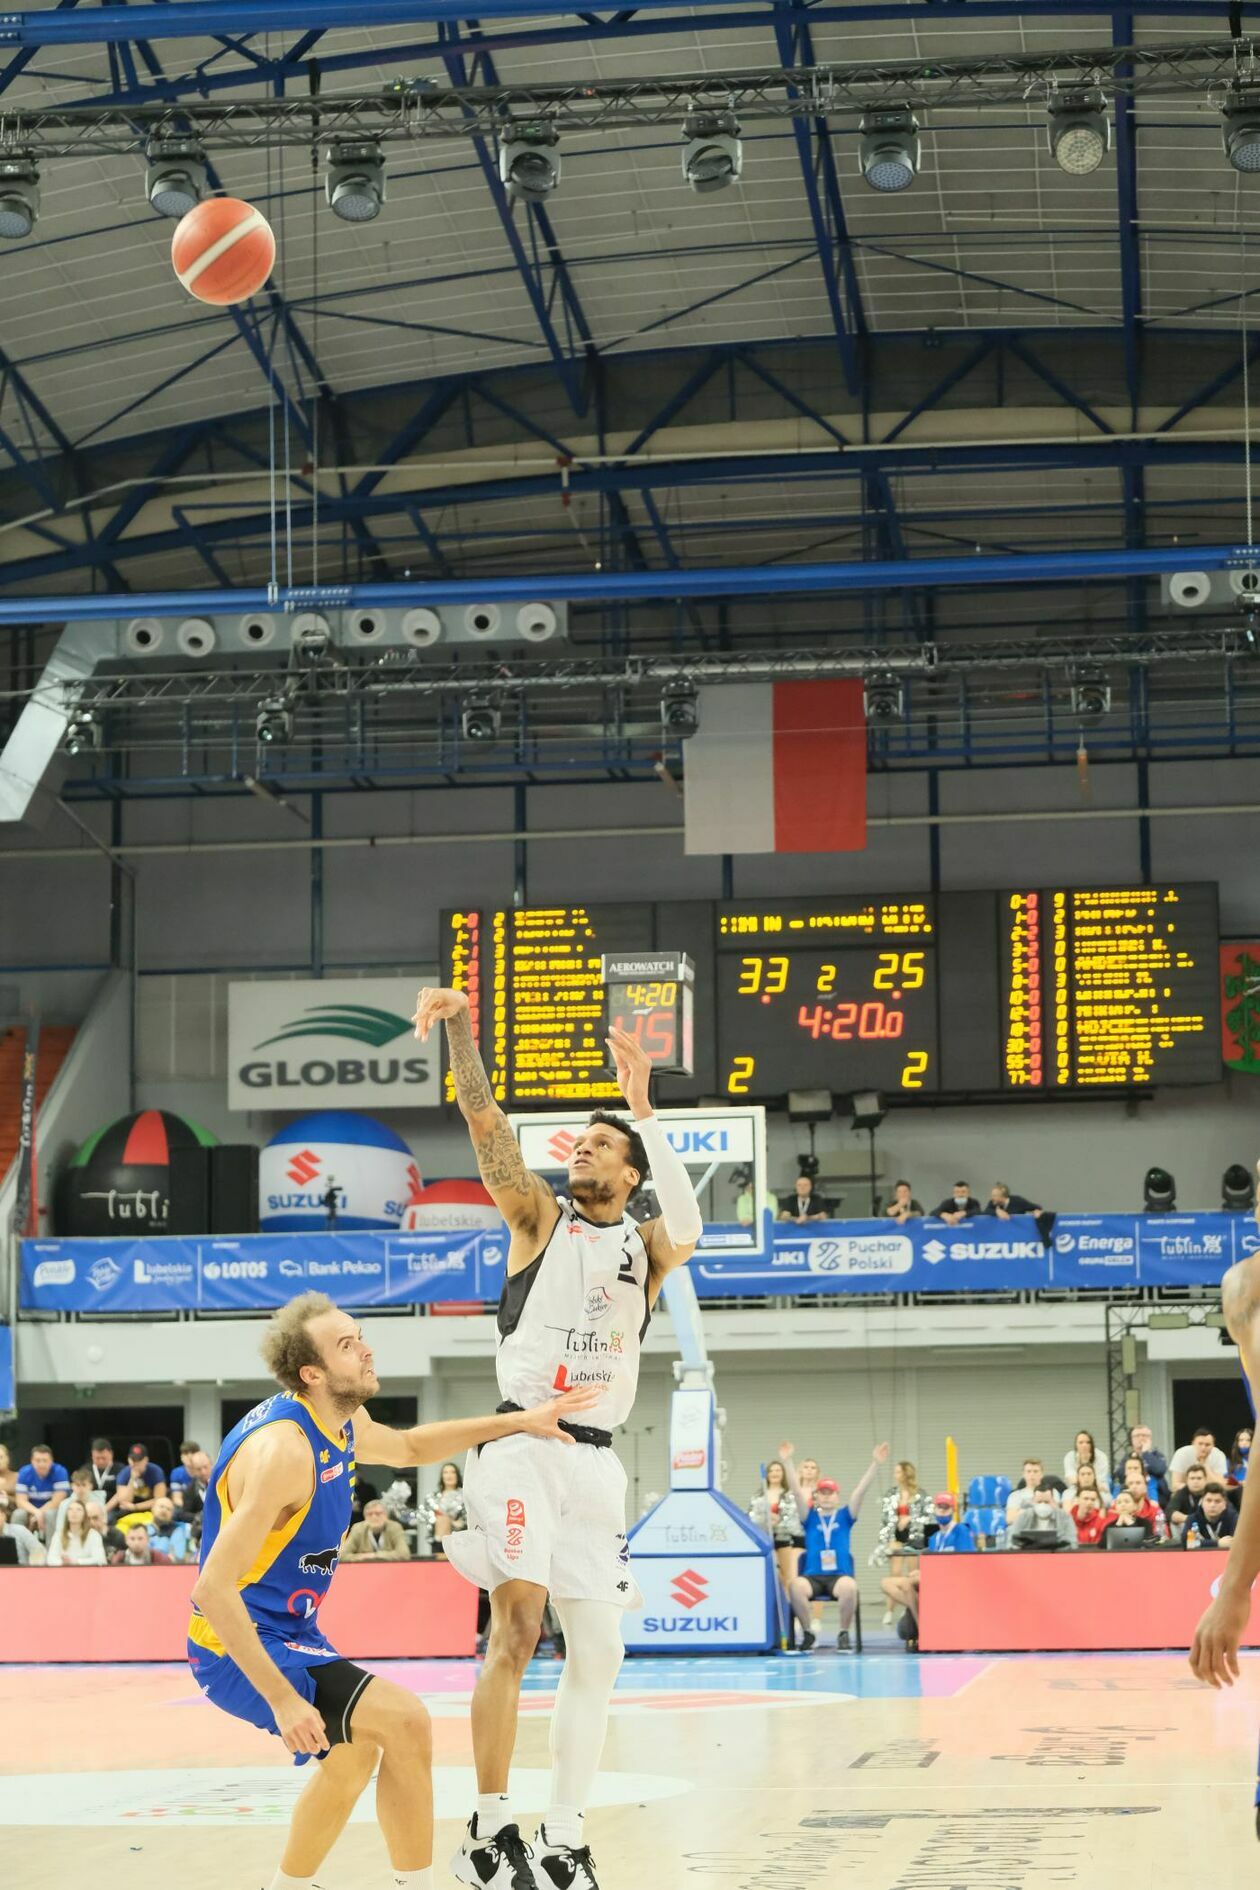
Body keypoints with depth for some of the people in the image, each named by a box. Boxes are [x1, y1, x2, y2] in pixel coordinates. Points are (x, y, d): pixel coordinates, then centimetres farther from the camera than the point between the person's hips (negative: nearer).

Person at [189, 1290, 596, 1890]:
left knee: (353, 1755, 28)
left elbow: (408, 1447, 27)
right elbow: (216, 1586, -32)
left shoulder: (342, 1424, 3)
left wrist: (519, 1422, 20)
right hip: (239, 1646, -11)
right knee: (404, 1721, -20)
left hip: (290, 1630, 11)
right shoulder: (284, 1448, -28)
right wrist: (283, 1699, -34)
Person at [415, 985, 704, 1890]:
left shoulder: (646, 1245, 11)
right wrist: (461, 1031, -19)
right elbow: (486, 1123, -5)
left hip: (596, 1463, 4)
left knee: (598, 1652, 5)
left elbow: (688, 1227, -13)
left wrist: (642, 1109, -19)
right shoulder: (540, 1216, 7)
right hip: (523, 1447, -4)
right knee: (517, 1629, -17)